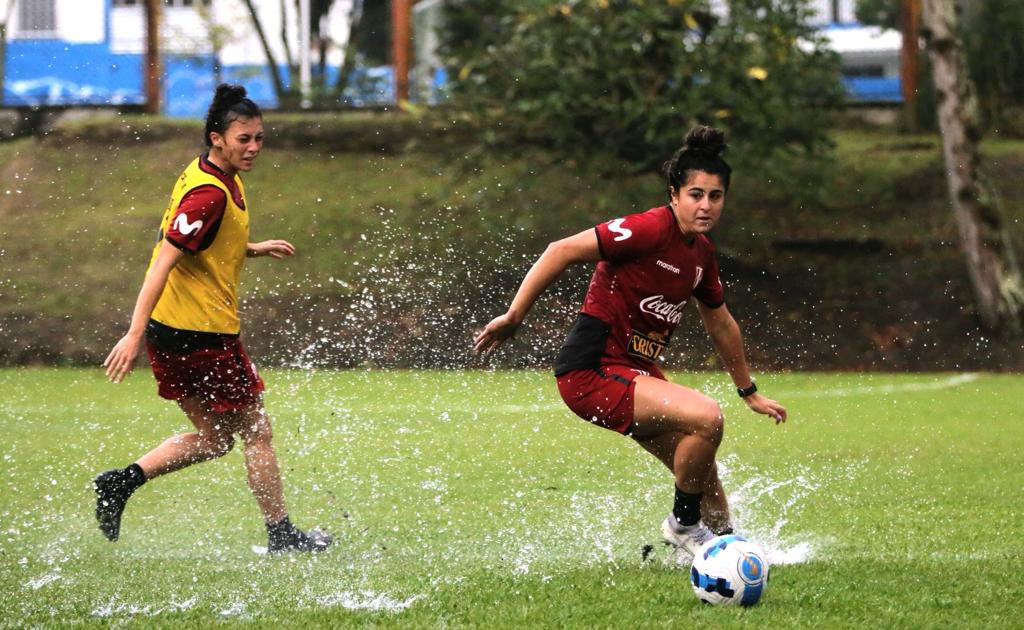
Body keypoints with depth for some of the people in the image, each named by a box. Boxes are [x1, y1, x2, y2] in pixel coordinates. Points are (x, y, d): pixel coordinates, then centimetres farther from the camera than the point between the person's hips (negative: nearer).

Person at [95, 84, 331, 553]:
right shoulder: (210, 194, -21)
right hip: (202, 334, -10)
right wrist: (134, 335, -29)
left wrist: (254, 249, 13)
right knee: (256, 431, 5)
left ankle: (122, 480, 8)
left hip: (171, 334, 10)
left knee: (213, 437, 18)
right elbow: (163, 263, -25)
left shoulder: (211, 178, 10)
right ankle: (281, 535, 15)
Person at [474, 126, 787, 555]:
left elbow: (720, 324, 25)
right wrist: (512, 318, -18)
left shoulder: (701, 251, 9)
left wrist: (750, 393, 33)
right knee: (706, 418, -24)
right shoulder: (650, 230, -19)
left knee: (702, 471, 13)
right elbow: (561, 252, -19)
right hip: (592, 373, -9)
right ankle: (683, 524, -3)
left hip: (637, 373, 9)